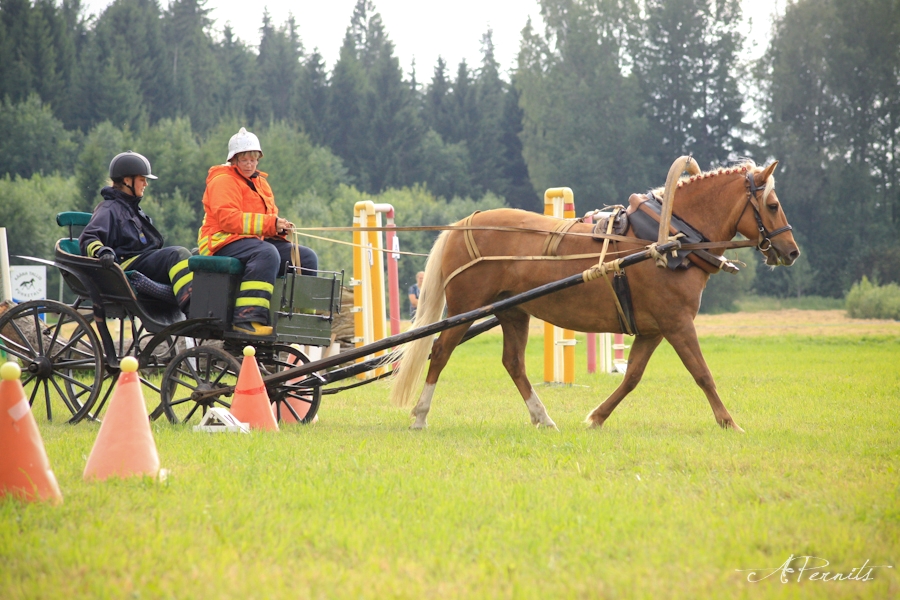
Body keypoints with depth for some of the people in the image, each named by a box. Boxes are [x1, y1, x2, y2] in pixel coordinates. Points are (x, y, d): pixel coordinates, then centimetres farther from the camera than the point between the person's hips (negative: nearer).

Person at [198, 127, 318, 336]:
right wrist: (269, 224, -23)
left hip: (258, 240, 8)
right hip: (225, 242, -8)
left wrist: (280, 227, -1)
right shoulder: (223, 180, -4)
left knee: (306, 257, -8)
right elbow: (227, 218, -18)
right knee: (267, 253, -39)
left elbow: (271, 216, 27)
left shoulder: (260, 183, 24)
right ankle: (247, 318, -47)